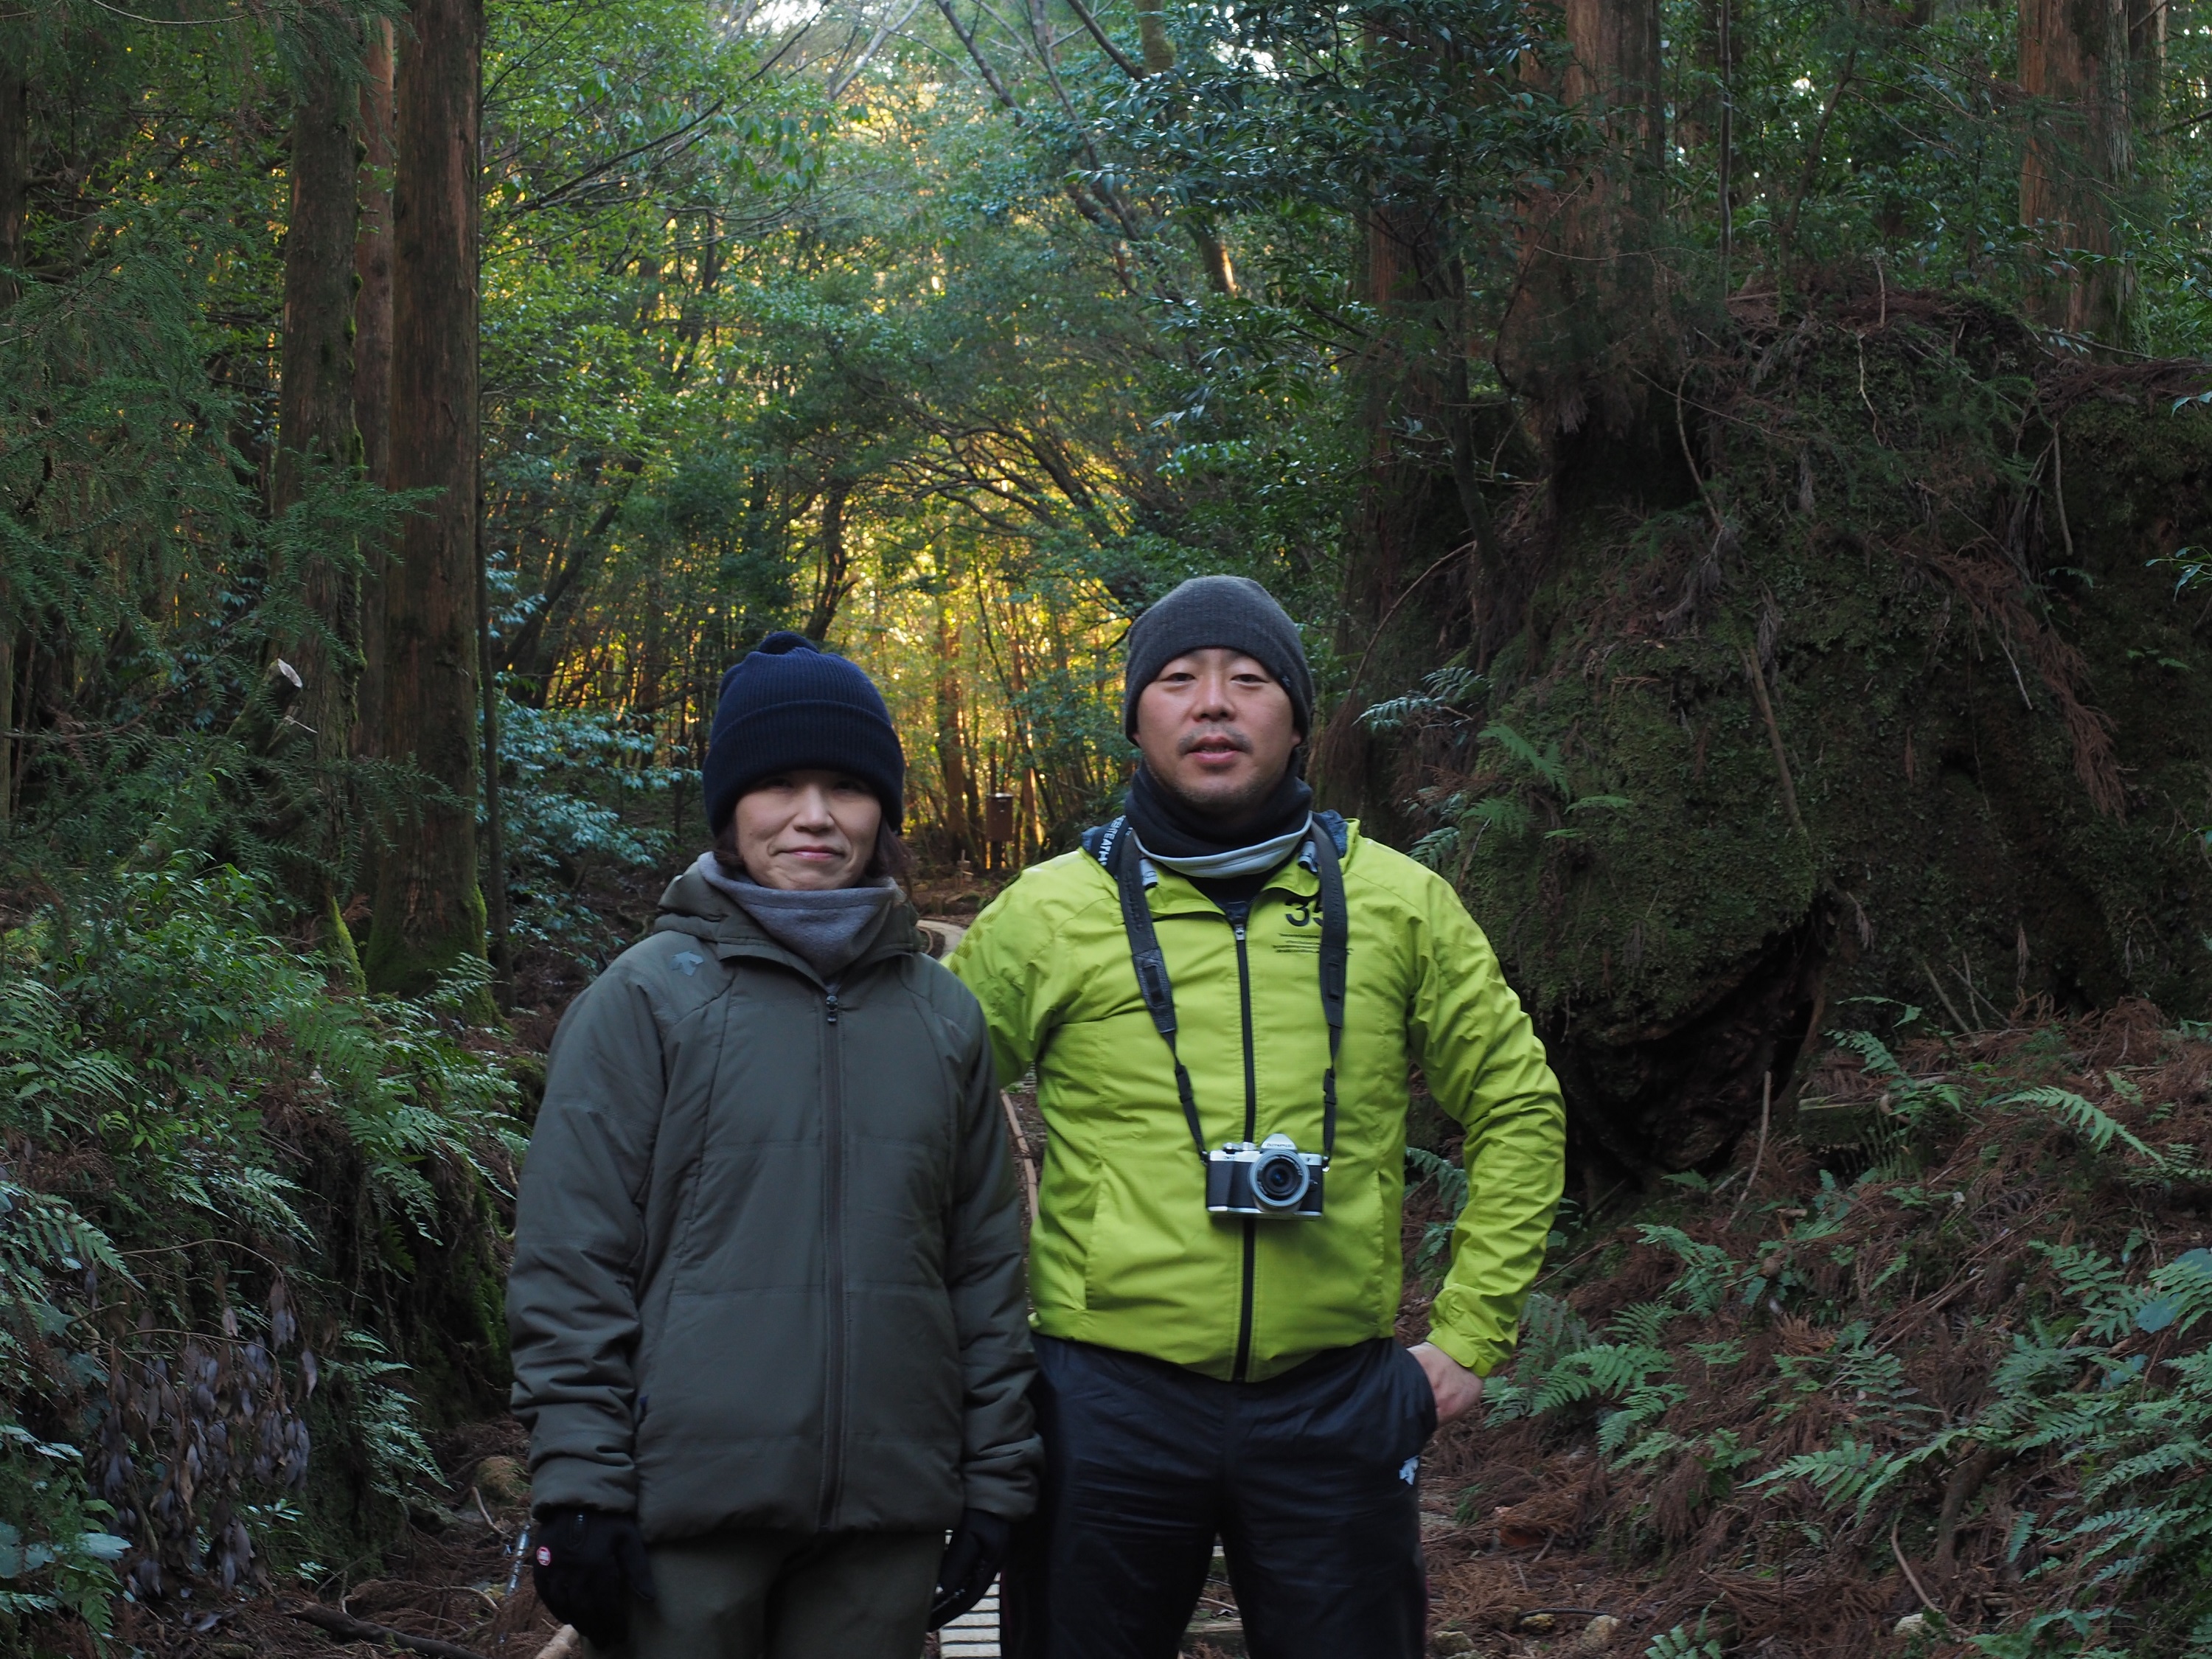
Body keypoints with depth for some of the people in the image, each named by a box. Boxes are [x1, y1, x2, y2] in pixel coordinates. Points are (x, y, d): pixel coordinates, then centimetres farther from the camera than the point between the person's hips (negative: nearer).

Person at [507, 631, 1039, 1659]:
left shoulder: (942, 1016, 10)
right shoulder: (648, 999, -1)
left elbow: (986, 1264, 12)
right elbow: (571, 1263, -4)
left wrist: (996, 1481, 9)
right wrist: (579, 1489, -9)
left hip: (887, 1523, 3)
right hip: (689, 1510, -3)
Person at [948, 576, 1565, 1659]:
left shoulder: (1399, 905, 4)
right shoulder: (1050, 912, 1)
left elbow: (1517, 1110, 11)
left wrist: (1473, 1330, 5)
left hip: (1334, 1401, 1)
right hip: (1106, 1403, -1)